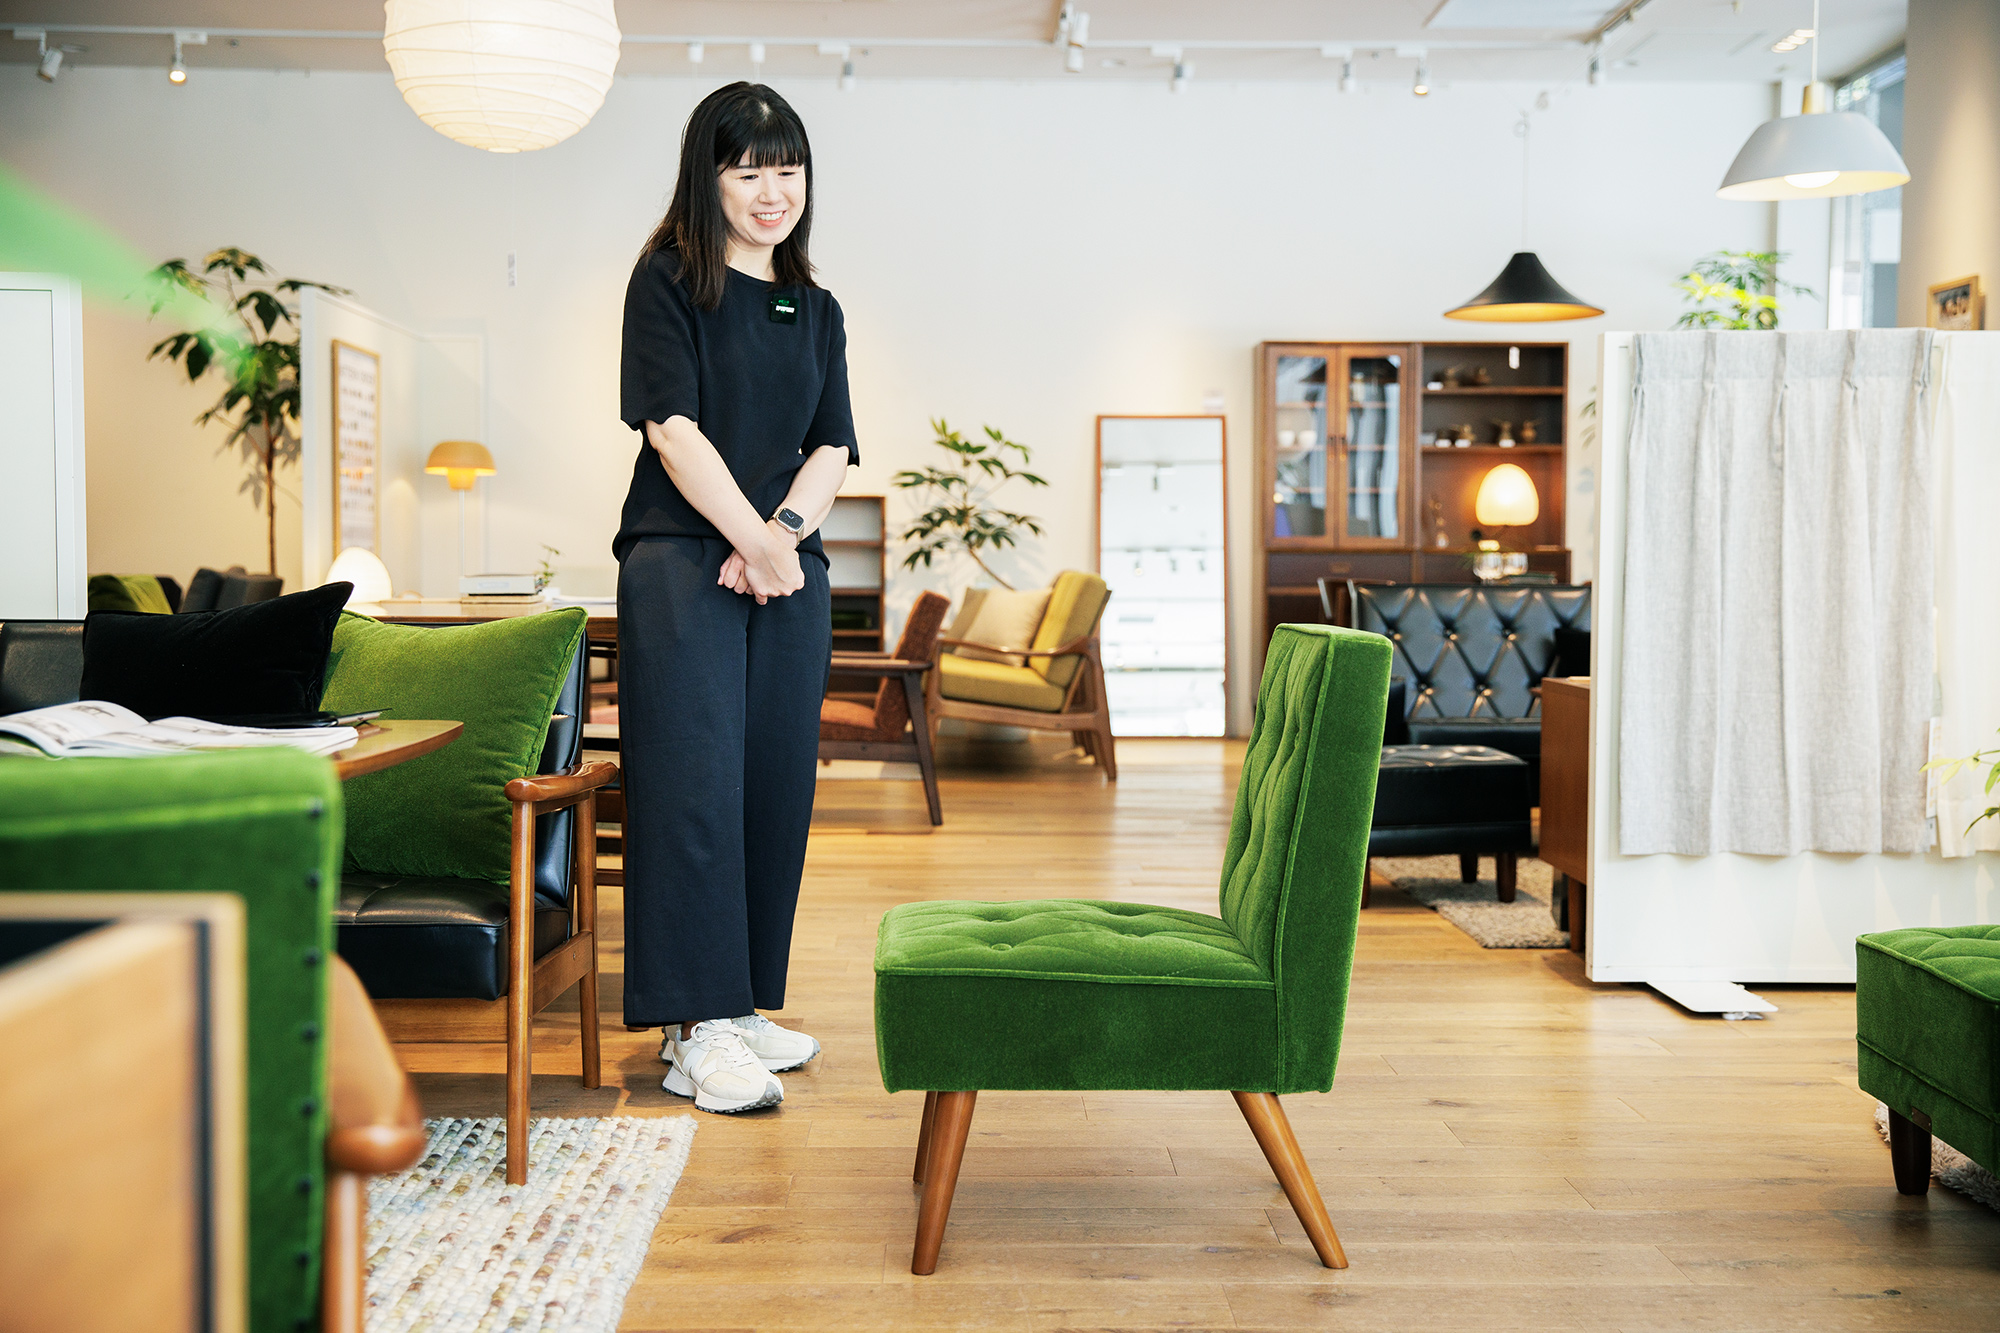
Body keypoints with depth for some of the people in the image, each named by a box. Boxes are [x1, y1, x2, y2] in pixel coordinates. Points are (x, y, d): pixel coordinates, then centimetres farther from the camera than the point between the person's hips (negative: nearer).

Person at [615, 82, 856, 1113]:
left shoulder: (816, 311, 18)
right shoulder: (669, 280, 2)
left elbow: (831, 450, 10)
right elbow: (674, 427, -8)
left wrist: (784, 530, -9)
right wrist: (750, 536, -17)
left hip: (791, 572, 6)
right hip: (681, 563, -6)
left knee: (776, 787, 6)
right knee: (693, 785, -9)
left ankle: (740, 1007, 16)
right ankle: (696, 1034, -6)